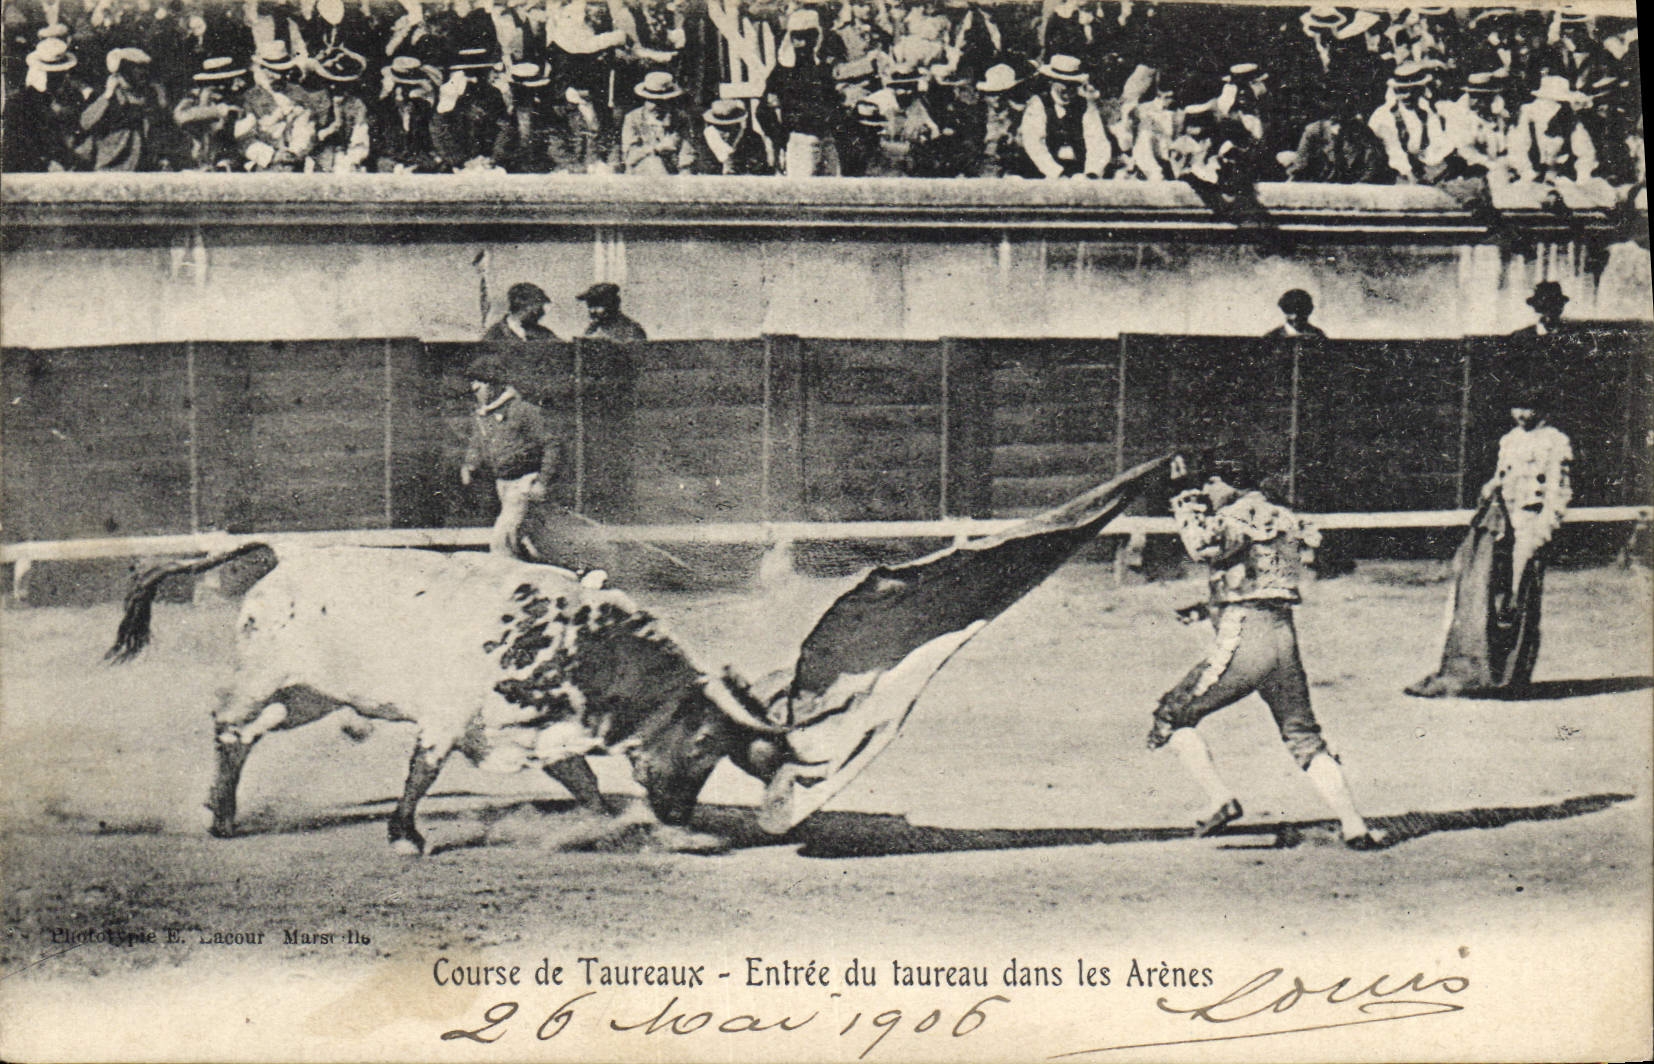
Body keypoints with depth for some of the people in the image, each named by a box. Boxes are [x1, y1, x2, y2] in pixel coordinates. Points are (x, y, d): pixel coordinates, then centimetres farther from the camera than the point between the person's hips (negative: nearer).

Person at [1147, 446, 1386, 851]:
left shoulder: (1243, 514, -6)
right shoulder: (1280, 518, 21)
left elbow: (1205, 545, -27)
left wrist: (1186, 498, -14)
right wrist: (1209, 609, 29)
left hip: (1243, 638, -8)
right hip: (1284, 636, 8)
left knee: (1171, 718, 7)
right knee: (1305, 738, 14)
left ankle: (1222, 801, -3)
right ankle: (1353, 826, 7)